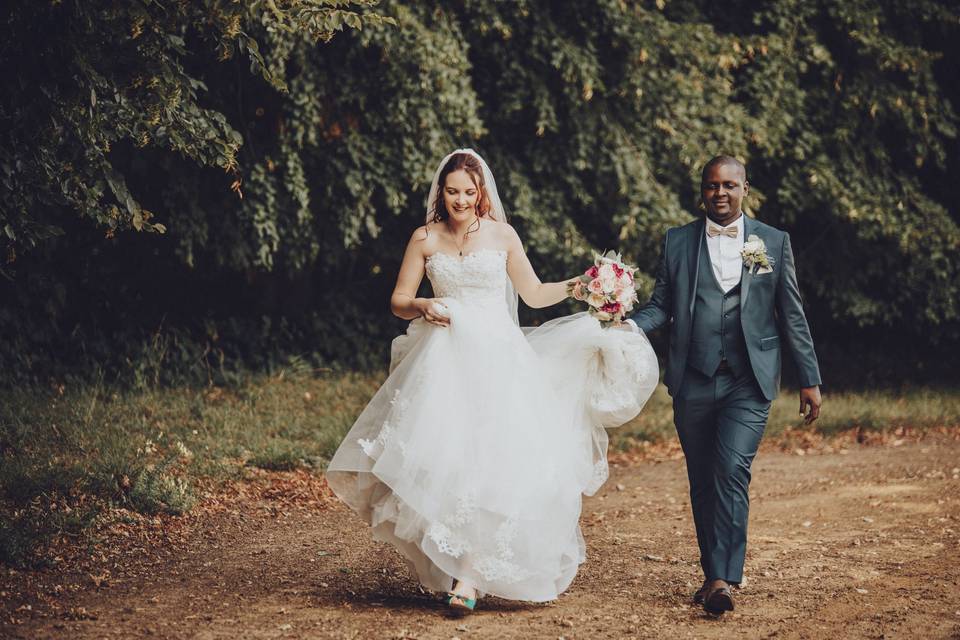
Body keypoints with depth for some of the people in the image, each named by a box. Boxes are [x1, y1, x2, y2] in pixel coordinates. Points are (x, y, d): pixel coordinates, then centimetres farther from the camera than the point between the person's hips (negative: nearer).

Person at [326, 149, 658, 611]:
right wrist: (422, 307, -13)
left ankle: (468, 575, -11)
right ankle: (448, 563, 6)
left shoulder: (502, 236, 4)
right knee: (441, 455, -9)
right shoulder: (425, 239, 5)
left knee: (489, 453, -11)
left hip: (495, 357, -1)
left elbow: (534, 294, 13)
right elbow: (398, 300, 9)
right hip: (443, 360, 1)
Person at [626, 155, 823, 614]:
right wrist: (630, 325, -13)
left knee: (732, 472, -16)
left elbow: (792, 315, 8)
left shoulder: (774, 242, 7)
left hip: (748, 384, -2)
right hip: (693, 382, 2)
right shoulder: (677, 242, 9)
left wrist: (809, 380, 6)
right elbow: (661, 304, 8)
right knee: (702, 482, 7)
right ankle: (714, 572, 19)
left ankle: (721, 579, -15)